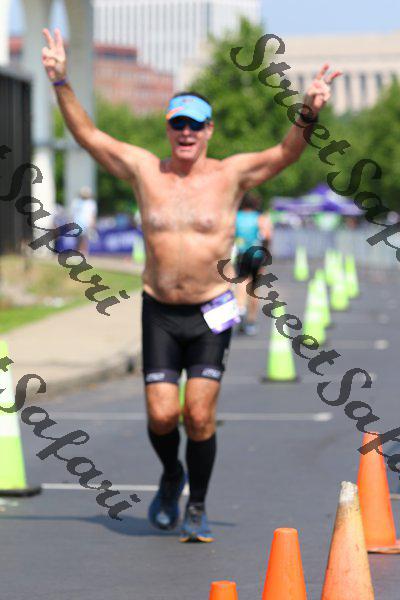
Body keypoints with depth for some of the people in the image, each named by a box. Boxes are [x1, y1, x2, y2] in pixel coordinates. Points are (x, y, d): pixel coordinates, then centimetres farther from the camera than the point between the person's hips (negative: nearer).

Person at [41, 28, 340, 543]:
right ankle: (171, 477, 28)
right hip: (159, 312, 1)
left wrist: (308, 114, -29)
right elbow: (87, 135, 4)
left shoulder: (231, 174, -1)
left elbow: (286, 152, -11)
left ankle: (197, 509, 11)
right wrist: (61, 84, -5)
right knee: (161, 414, -4)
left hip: (210, 313, -1)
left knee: (200, 415, -7)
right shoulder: (145, 170, 4)